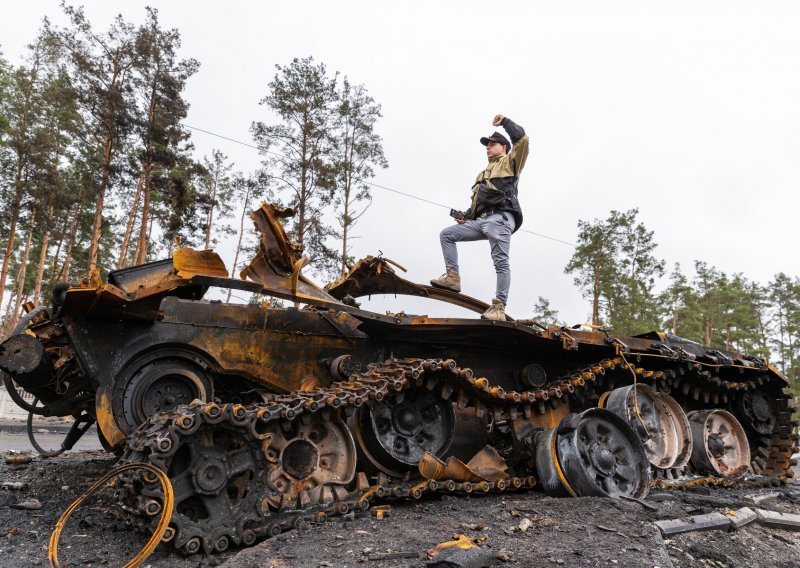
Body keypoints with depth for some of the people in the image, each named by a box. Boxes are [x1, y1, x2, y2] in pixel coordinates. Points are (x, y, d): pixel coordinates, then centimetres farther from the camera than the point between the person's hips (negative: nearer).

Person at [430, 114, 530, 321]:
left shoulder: (509, 163, 15)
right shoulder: (484, 174, 35)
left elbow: (522, 139, -1)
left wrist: (505, 122, 6)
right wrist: (466, 216, 12)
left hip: (500, 219, -8)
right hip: (481, 220, 8)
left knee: (501, 262, -14)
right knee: (446, 234, -1)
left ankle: (499, 307, -18)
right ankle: (452, 276, -9)